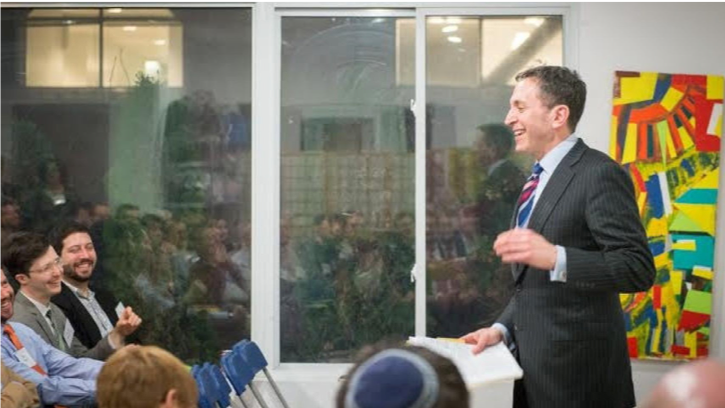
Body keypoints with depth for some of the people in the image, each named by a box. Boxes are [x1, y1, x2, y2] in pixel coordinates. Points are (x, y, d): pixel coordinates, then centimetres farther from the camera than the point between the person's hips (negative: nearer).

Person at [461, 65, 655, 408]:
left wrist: (555, 257, -32)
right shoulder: (539, 179, 15)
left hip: (577, 369, -8)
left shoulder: (599, 174, -13)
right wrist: (502, 328, 6)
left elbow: (638, 268, -22)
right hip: (534, 361, 8)